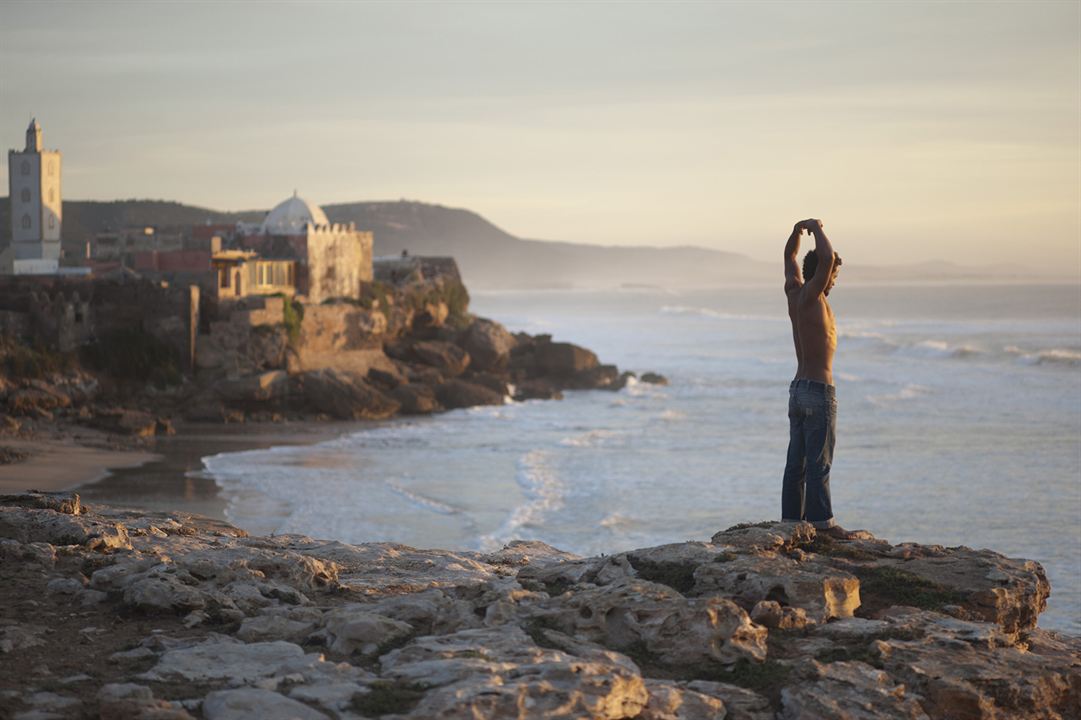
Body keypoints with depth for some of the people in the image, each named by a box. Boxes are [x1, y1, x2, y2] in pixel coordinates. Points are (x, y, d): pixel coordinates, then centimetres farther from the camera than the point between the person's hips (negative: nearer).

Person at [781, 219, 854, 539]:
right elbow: (827, 258, -28)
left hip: (798, 389, 8)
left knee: (796, 461, 8)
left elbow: (790, 255, 24)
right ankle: (821, 521, -6)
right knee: (819, 462, -7)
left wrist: (798, 229, 10)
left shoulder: (794, 293, 8)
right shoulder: (810, 296, -14)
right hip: (819, 392, -8)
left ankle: (792, 518, 10)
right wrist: (817, 229, -13)